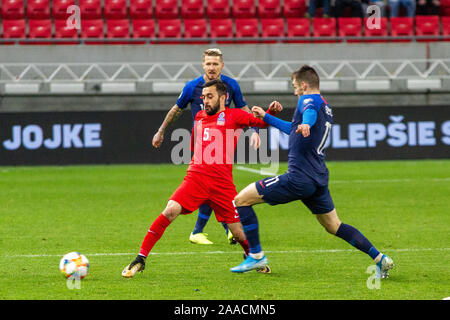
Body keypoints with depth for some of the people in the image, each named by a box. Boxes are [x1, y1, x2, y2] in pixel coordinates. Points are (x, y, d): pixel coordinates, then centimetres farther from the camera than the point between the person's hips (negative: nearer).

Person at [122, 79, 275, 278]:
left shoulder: (233, 116, 7)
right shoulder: (199, 117, 20)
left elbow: (261, 122, -3)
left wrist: (270, 112, -19)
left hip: (222, 183, -2)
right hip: (195, 177, 2)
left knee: (237, 232, -1)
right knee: (170, 211, -20)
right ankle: (140, 259, -17)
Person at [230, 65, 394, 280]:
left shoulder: (309, 99, -6)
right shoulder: (326, 107, 22)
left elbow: (310, 110, -34)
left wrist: (305, 123, -57)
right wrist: (266, 117, 44)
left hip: (299, 178, -9)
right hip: (319, 180, 9)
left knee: (241, 200, -3)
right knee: (334, 226, 20)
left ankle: (256, 255, -4)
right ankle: (380, 258, 12)